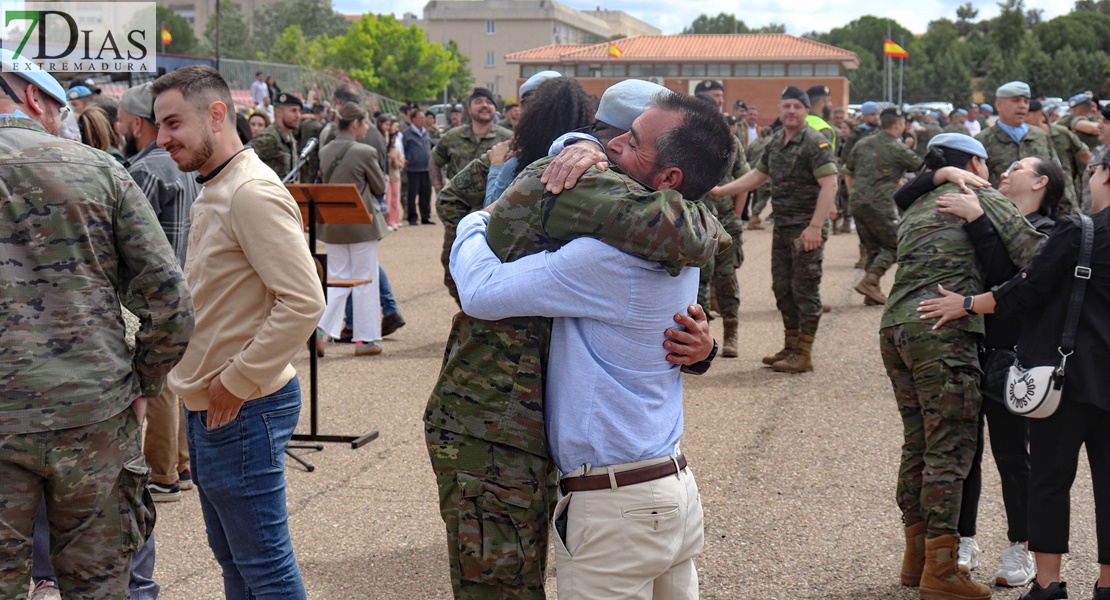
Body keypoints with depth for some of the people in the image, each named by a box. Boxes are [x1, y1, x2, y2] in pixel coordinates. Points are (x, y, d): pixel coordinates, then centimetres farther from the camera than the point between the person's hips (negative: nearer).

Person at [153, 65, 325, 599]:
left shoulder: (252, 194, -19)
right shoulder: (214, 191, 13)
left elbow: (303, 301, -25)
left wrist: (237, 383, -19)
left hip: (242, 411, -10)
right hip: (211, 409, 10)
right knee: (232, 557, 19)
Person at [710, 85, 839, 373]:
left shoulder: (815, 143, -13)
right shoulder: (776, 143, 13)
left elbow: (829, 185, -20)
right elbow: (757, 176, 25)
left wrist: (815, 227, -26)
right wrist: (720, 190, 19)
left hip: (806, 228, -9)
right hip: (782, 226, 9)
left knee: (805, 289, -4)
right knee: (783, 287, 14)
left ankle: (803, 354, 1)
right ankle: (791, 346, 25)